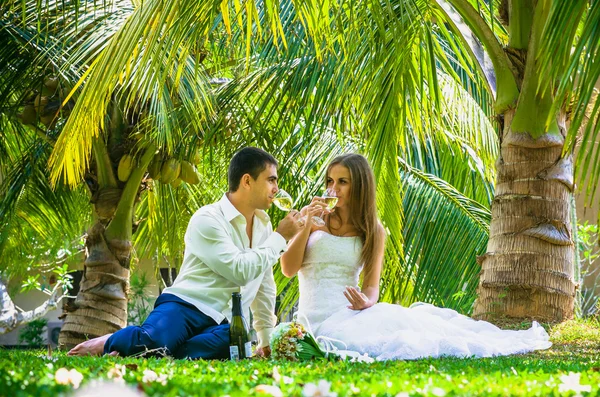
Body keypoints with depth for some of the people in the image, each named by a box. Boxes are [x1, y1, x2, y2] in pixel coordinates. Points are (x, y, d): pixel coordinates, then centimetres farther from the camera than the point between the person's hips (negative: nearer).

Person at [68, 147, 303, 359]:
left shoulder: (263, 223, 16)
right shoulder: (207, 220, -8)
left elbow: (264, 287, 24)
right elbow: (240, 271, -19)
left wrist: (267, 340, 22)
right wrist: (280, 238, -8)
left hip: (223, 323, 5)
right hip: (185, 306, -5)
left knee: (233, 342, -36)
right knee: (154, 340, -41)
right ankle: (107, 344, -6)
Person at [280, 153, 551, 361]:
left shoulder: (373, 232, 12)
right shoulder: (314, 220, 7)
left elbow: (371, 286, 5)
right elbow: (288, 269, -1)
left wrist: (367, 301, -19)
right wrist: (306, 227, -11)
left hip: (350, 310, 3)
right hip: (317, 317, -3)